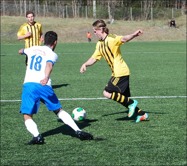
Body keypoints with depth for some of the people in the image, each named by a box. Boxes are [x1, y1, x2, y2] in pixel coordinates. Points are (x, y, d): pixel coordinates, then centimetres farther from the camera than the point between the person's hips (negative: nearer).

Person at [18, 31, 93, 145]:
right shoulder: (52, 54, 8)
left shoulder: (33, 49, 21)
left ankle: (37, 136, -20)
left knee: (27, 117, 5)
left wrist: (22, 51, 69)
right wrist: (46, 78, -36)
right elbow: (49, 65, -16)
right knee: (59, 111, 17)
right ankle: (78, 131, 11)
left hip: (28, 85, 2)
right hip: (43, 85, -1)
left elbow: (21, 51, 44)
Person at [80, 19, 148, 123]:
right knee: (123, 98, 13)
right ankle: (141, 114, 21)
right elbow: (94, 58, 18)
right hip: (117, 73, 9)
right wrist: (85, 64, 0)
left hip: (120, 72, -9)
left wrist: (134, 35, -53)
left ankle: (131, 103, -4)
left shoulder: (111, 39, -15)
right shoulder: (99, 44, 12)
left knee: (107, 93, -12)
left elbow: (124, 39, -33)